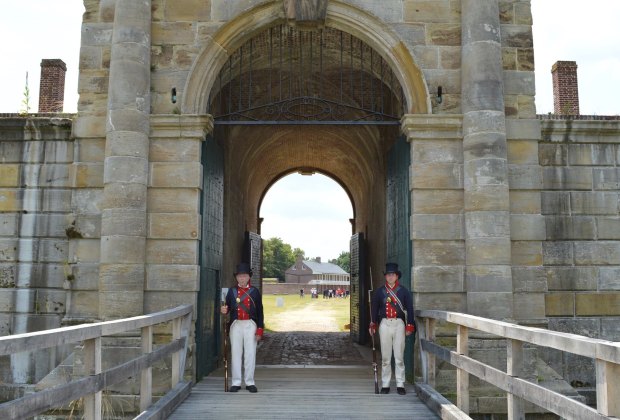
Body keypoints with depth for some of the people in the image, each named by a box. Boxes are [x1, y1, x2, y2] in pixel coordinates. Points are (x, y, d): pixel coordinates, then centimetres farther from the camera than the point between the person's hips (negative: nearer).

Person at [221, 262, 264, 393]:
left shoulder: (254, 291, 2)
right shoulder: (232, 291, 6)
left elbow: (260, 312, 1)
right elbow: (228, 307, 10)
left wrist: (260, 330, -4)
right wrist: (224, 310, -15)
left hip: (250, 325, -1)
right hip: (236, 325, 1)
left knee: (250, 354, 1)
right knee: (235, 354, 3)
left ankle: (250, 382, 10)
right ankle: (236, 383, 11)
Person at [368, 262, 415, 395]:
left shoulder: (404, 291, 4)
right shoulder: (379, 291, 6)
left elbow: (409, 309, 4)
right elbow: (374, 308, 10)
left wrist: (410, 326, -2)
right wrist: (373, 325, 3)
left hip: (399, 324, -1)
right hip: (384, 324, 1)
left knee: (399, 356, 1)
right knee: (385, 357, 5)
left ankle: (400, 384, 9)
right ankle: (385, 385, 12)